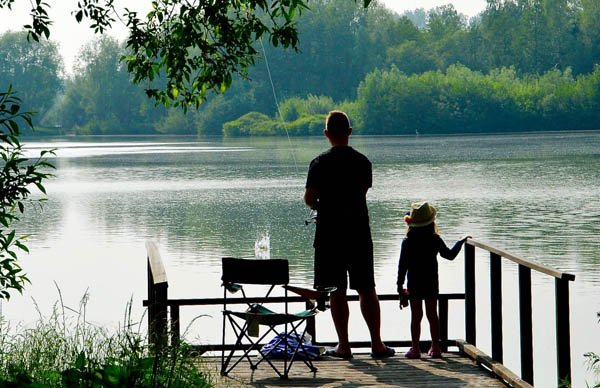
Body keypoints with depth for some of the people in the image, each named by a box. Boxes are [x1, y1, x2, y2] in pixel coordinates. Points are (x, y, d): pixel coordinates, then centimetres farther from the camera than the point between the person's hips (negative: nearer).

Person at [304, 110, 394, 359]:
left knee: (337, 292, 3)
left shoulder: (320, 163, -8)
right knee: (367, 290, 9)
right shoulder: (362, 161, 2)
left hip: (330, 234, -3)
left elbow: (309, 199, -10)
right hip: (359, 232, 3)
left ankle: (343, 346, 5)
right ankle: (377, 344, 9)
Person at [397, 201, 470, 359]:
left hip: (414, 284, -2)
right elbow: (450, 255, 4)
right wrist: (461, 242, 18)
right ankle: (435, 347, 13)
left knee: (416, 316, 1)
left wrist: (400, 285, 0)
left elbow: (403, 265, -7)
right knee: (432, 314, 10)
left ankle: (415, 348, 0)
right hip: (431, 283, 2)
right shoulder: (435, 240, -5)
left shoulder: (407, 242, -8)